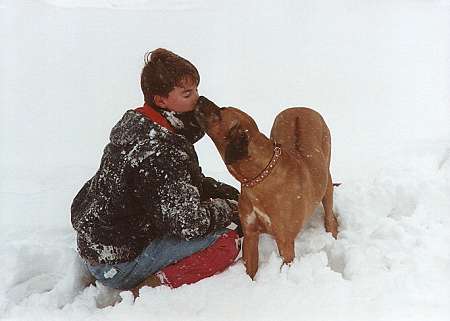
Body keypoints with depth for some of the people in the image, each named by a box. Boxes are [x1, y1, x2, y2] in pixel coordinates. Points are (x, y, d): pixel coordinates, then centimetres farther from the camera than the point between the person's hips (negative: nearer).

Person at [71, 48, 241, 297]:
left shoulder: (134, 121, 4)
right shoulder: (162, 151, -27)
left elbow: (187, 182, 15)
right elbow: (190, 224, -25)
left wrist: (234, 195, 5)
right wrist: (230, 209, -6)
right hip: (118, 265, -10)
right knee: (227, 241, -13)